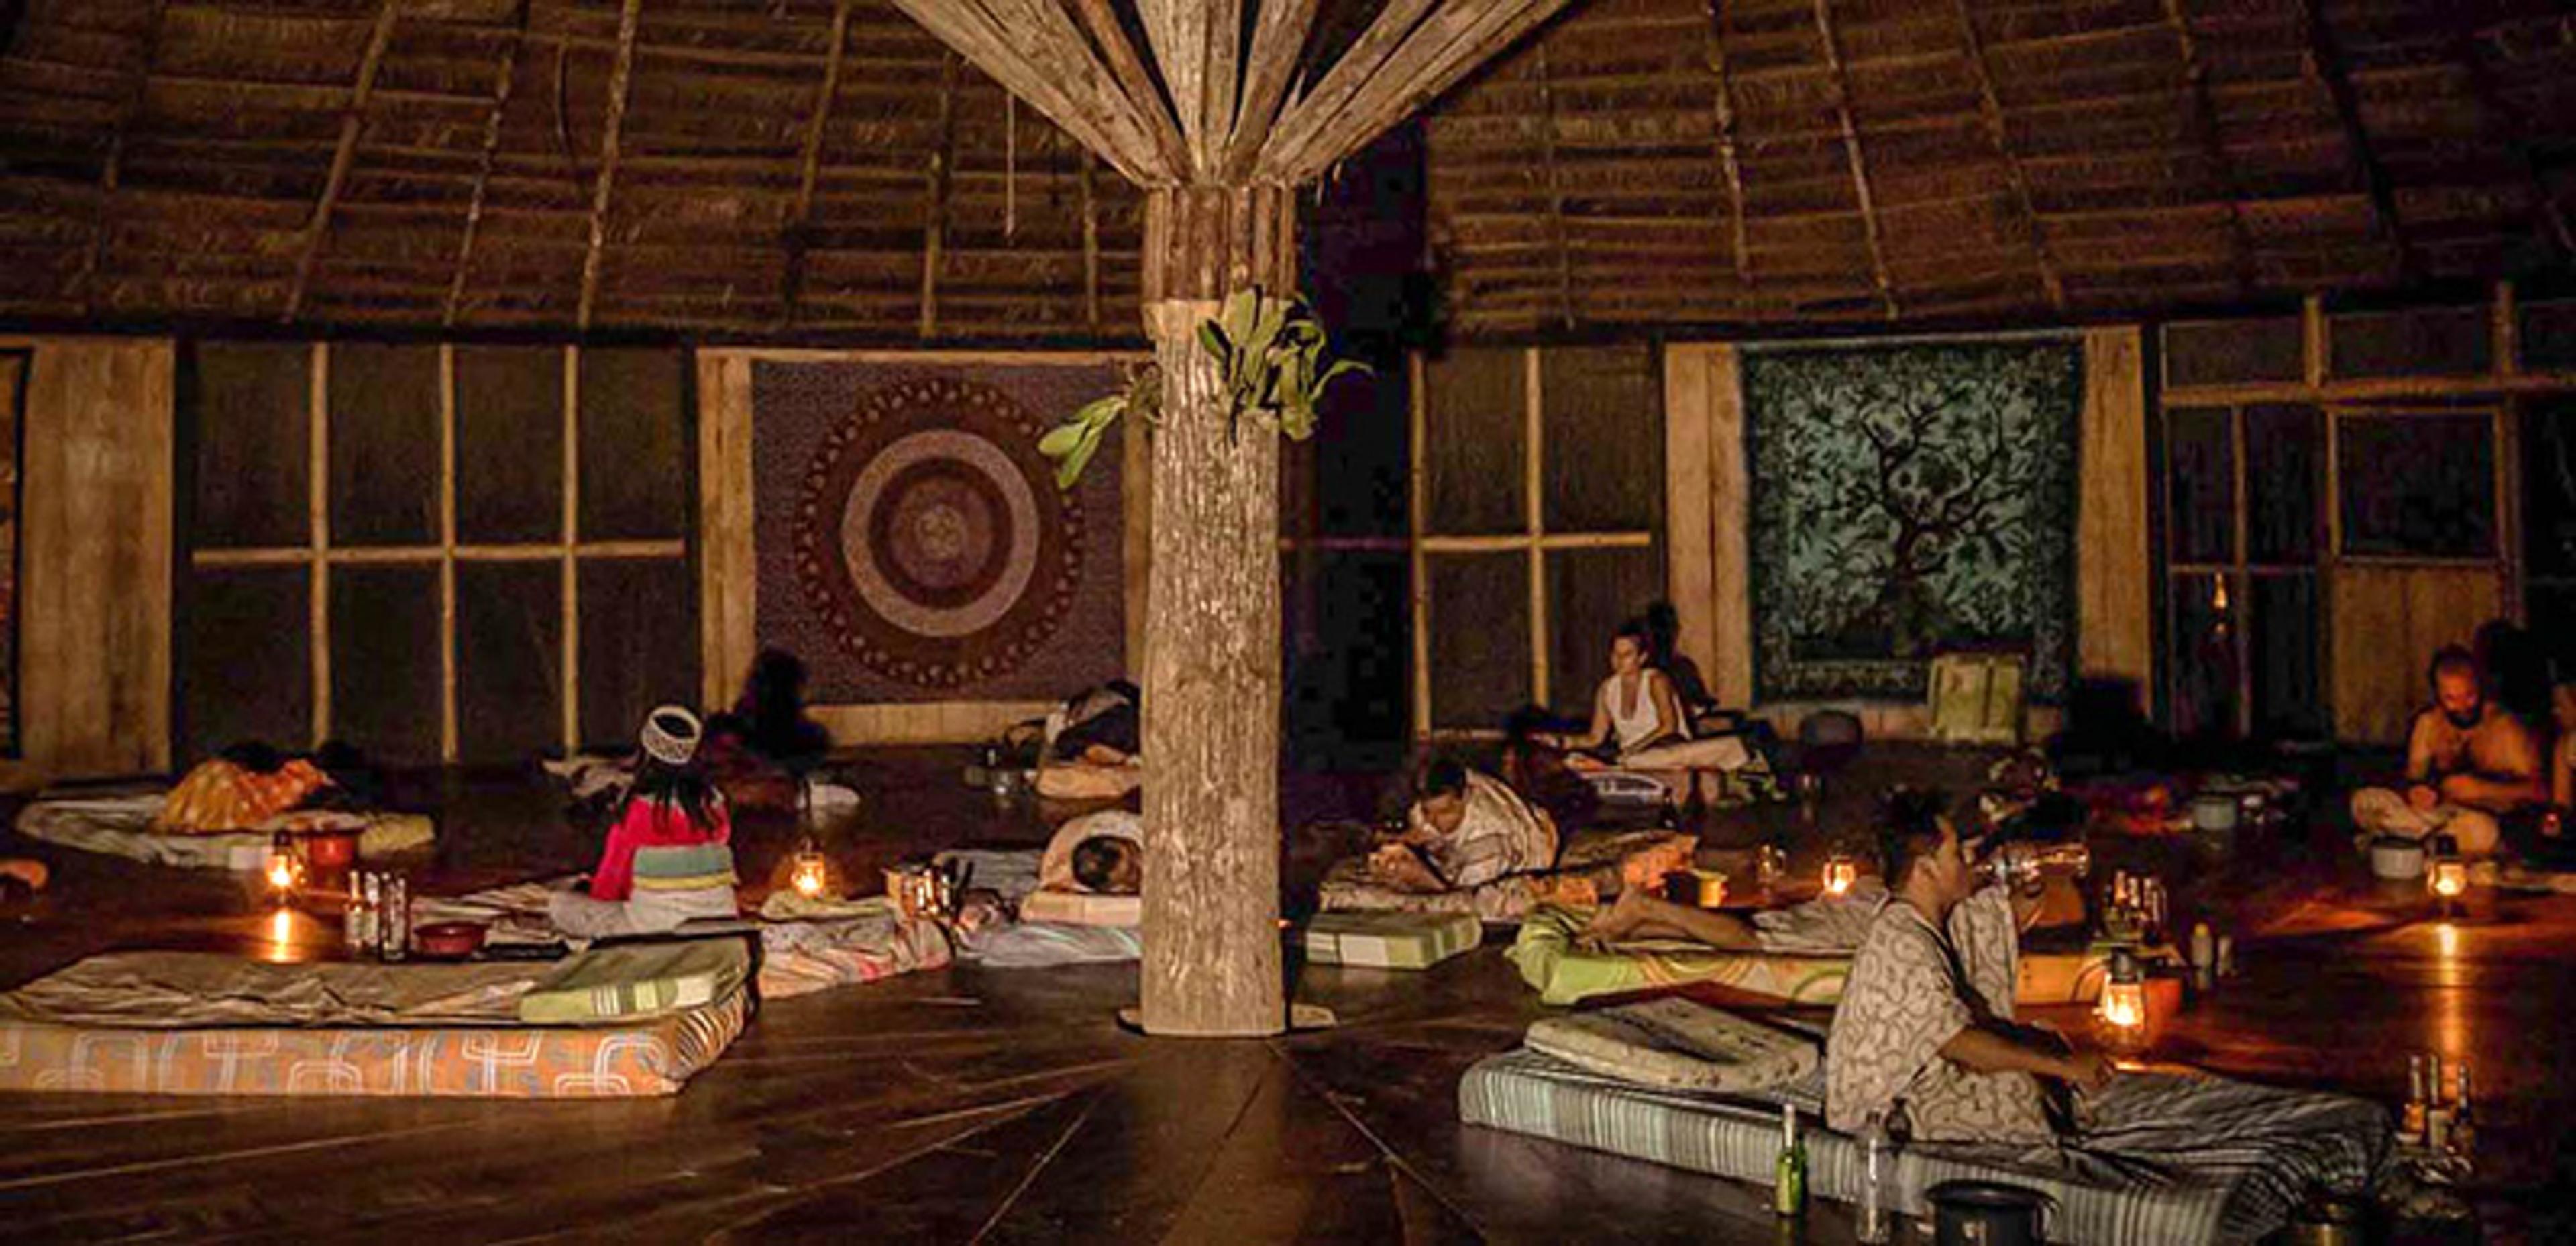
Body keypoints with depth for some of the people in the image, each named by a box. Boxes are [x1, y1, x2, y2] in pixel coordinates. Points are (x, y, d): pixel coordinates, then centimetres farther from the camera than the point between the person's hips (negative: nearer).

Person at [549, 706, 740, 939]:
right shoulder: (713, 803, 2)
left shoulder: (641, 808, -12)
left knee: (560, 904, 2)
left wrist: (599, 893, 19)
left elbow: (614, 870, -3)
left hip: (660, 925, -6)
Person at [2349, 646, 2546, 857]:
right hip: (2439, 813, 5)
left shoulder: (2505, 726, -4)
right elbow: (2414, 776, 15)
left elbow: (2539, 791, -9)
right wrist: (2415, 791, -9)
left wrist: (2482, 789, -20)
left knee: (2477, 826, -41)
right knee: (2364, 801, -17)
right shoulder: (2428, 723, 10)